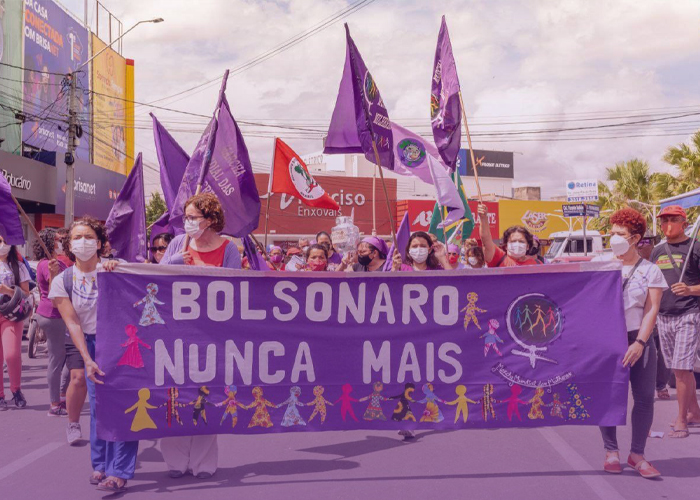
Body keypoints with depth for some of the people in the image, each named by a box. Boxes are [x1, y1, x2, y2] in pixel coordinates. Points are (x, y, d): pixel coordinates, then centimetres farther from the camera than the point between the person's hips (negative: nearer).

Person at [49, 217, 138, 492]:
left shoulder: (114, 268, -4)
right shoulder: (62, 281, -1)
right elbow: (72, 323, -5)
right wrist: (87, 360, -13)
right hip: (90, 344, 2)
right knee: (98, 404, 3)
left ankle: (119, 472, -7)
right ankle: (100, 464, 18)